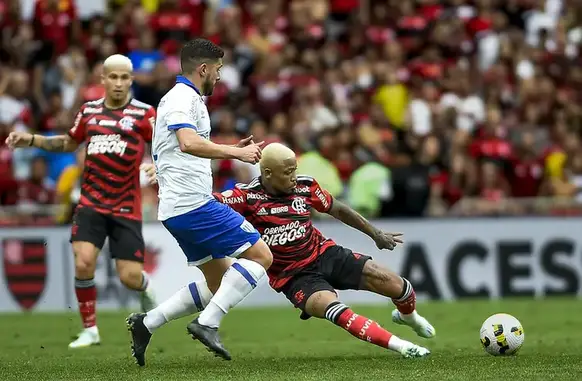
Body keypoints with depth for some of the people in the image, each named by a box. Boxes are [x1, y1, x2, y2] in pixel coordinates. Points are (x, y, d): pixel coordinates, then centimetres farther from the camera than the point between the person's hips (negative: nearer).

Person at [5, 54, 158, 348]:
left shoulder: (143, 113, -3)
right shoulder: (89, 111, 8)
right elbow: (69, 143, 24)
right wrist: (31, 140, 15)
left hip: (126, 207, -2)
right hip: (91, 203, 2)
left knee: (129, 277, -4)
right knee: (83, 263, -17)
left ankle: (146, 290, 35)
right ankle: (90, 330, 1)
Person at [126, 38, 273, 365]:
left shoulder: (186, 99, 22)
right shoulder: (182, 98, -11)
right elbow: (188, 143, -29)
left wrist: (231, 150, 24)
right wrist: (235, 152, -26)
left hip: (178, 209, 10)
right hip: (193, 203, -10)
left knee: (219, 283, 14)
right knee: (260, 255, -10)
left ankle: (147, 323, 9)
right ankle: (208, 324, -17)